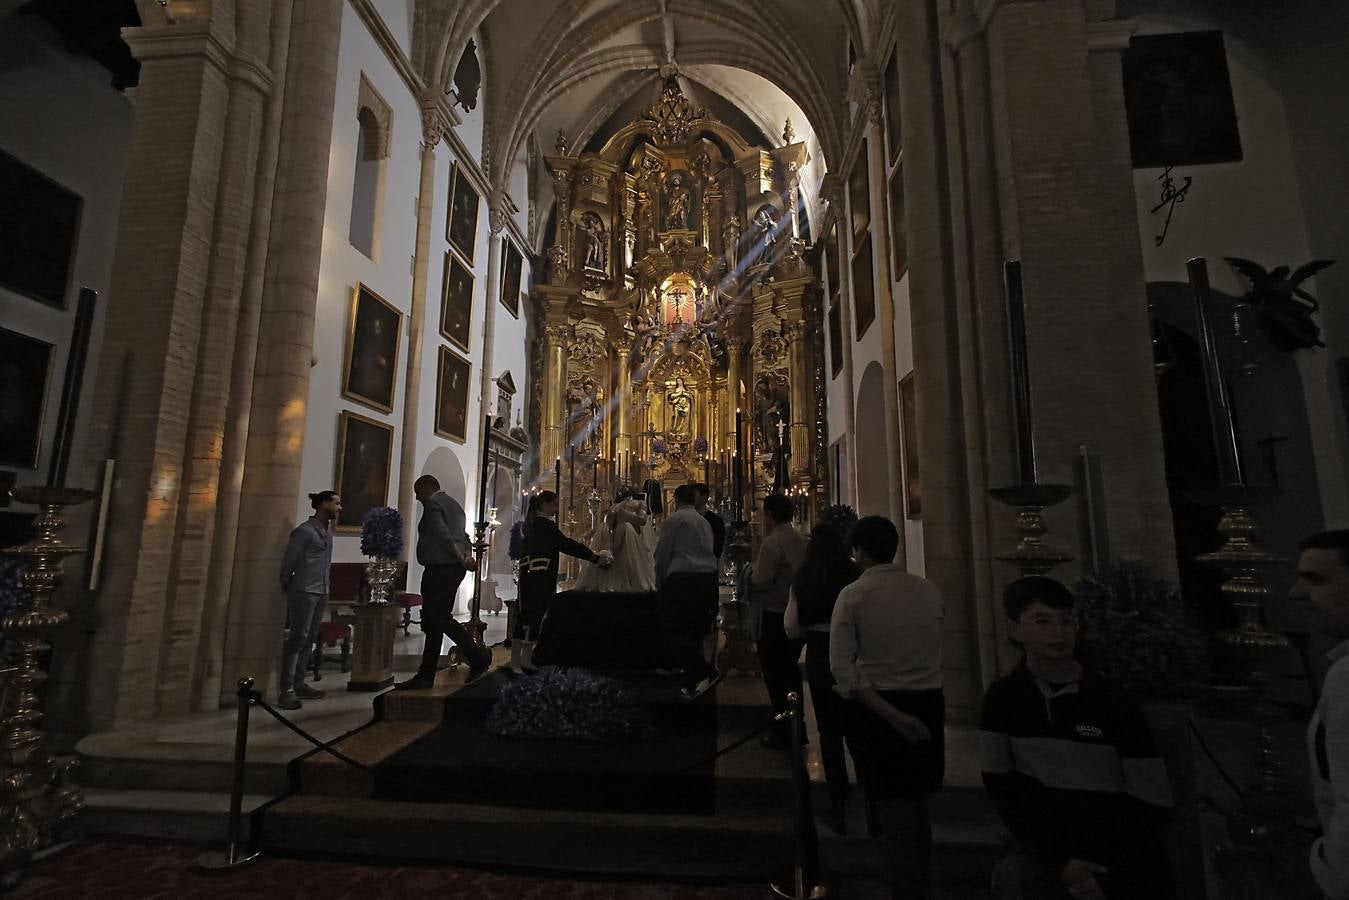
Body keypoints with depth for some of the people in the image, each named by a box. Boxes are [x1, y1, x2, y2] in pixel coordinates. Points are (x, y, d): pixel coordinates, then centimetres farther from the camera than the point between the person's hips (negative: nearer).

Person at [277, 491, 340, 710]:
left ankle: (299, 685, 19)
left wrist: (325, 583, 16)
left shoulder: (327, 530, 14)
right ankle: (286, 691, -3)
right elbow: (288, 560, -7)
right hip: (304, 591, -8)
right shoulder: (305, 530, -10)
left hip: (322, 592, 8)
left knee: (310, 639, 11)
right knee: (298, 638, -7)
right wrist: (287, 586, 2)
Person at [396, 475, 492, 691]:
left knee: (433, 622, -4)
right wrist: (468, 555, 1)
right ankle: (477, 657, 14)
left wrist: (461, 558, -14)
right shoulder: (454, 504, 24)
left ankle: (425, 677, 2)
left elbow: (443, 535, -18)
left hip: (439, 568, -9)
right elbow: (464, 536, 16)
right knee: (442, 619, 15)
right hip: (455, 568, 10)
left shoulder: (432, 503, -6)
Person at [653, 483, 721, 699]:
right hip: (708, 577, 7)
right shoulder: (704, 522, 18)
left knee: (675, 630, -4)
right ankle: (693, 682, 22)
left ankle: (705, 672, -17)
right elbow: (709, 553, 17)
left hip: (682, 579, -7)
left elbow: (662, 554, -4)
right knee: (695, 631, 15)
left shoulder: (674, 519, -2)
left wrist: (660, 582, 9)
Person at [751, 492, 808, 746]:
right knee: (791, 668, 20)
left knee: (774, 672, 4)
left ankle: (783, 729, 11)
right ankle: (796, 723, 29)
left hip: (776, 616, -8)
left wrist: (751, 573, -1)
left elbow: (762, 580, -22)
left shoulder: (771, 542, -18)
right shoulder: (802, 540, 6)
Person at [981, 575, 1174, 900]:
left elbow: (1152, 800, -8)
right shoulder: (1003, 697, -10)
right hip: (1047, 855, 0)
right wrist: (1059, 861, -11)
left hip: (1119, 861, 0)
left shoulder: (1111, 699, -12)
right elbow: (1000, 786, -7)